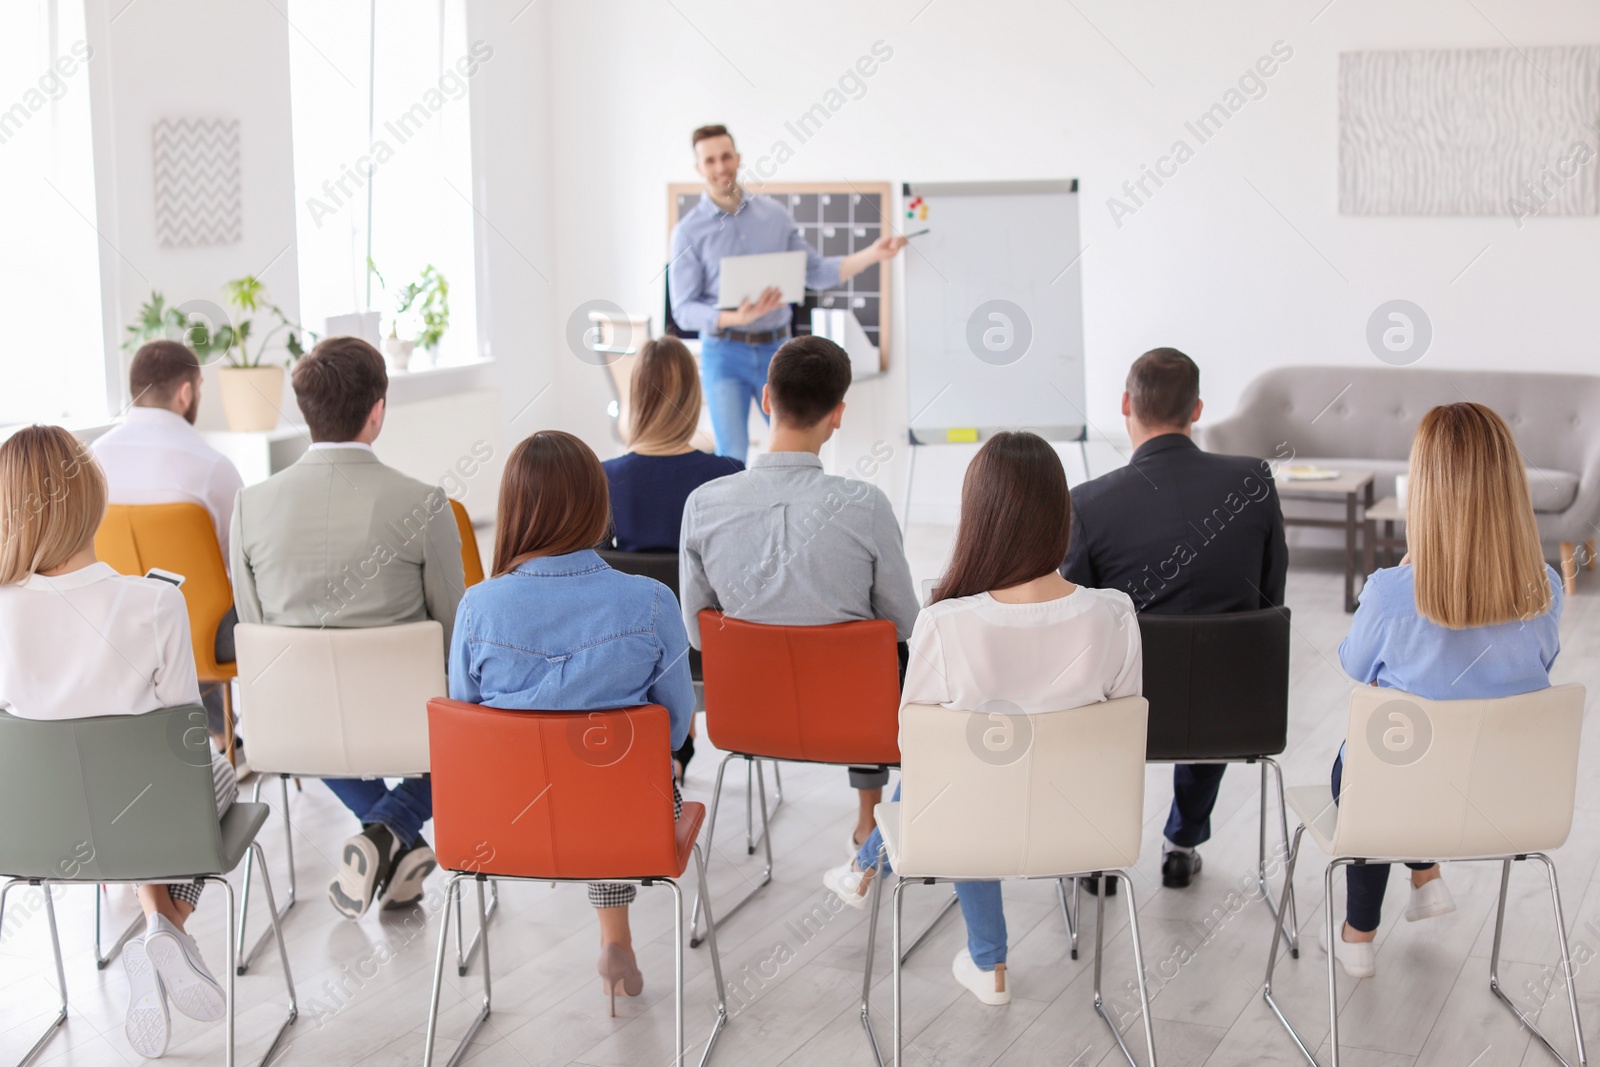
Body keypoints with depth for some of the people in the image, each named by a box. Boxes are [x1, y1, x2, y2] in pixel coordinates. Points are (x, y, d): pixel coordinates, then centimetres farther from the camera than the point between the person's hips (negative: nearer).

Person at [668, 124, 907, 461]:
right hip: (725, 353, -3)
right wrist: (735, 318, -25)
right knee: (732, 457, -7)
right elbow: (683, 309, -7)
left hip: (776, 348, 3)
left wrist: (872, 254, -2)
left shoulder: (773, 214, 7)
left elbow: (814, 272, 10)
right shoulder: (689, 231, -3)